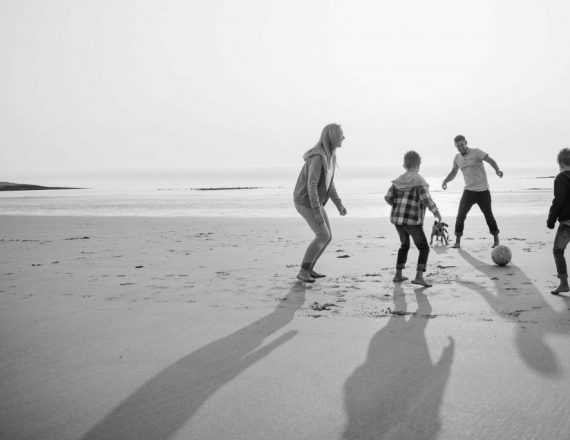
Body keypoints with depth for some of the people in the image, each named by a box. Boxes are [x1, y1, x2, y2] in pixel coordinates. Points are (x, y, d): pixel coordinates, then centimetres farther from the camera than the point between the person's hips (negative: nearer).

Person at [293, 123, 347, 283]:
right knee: (323, 236, -13)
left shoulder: (330, 155, 7)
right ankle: (303, 271, -3)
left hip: (314, 201, 10)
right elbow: (311, 186, -30)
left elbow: (328, 181, 15)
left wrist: (339, 204, 11)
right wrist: (318, 212, -33)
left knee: (327, 236, 7)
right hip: (306, 202, -10)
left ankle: (308, 269, 17)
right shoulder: (318, 157, -26)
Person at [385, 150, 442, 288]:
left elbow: (388, 198, 4)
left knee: (404, 245, 25)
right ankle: (419, 276, -11)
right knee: (424, 248, 3)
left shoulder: (398, 181, 7)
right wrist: (436, 212, -7)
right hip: (413, 221, -6)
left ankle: (398, 275, 26)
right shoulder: (419, 181, -9)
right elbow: (426, 199, -19)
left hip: (397, 219, 6)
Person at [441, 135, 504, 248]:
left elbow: (490, 160, -20)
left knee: (488, 215, 5)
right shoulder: (457, 158, 7)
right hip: (469, 191, 4)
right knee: (460, 215, -7)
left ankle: (496, 240, 22)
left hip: (483, 191, -3)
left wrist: (497, 170, -40)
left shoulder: (476, 152, -9)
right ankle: (457, 241, 2)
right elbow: (453, 173, 18)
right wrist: (445, 181, -1)